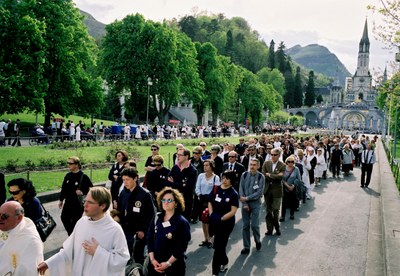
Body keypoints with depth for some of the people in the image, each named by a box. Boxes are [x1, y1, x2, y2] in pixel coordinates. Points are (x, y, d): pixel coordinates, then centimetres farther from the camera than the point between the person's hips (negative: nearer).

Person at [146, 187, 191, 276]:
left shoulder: (182, 222, -11)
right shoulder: (156, 218, 3)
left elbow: (181, 247, -14)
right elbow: (149, 239, 3)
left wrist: (168, 263, -17)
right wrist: (152, 259, -6)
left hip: (174, 265, -4)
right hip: (155, 263, 4)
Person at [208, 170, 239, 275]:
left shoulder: (233, 194, -11)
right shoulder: (216, 189, 0)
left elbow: (233, 211, -15)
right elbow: (210, 202, 7)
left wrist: (221, 219, -18)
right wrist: (211, 215, -6)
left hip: (226, 223, -4)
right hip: (215, 222, 4)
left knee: (218, 246, 0)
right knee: (220, 245, 20)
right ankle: (224, 261, 45)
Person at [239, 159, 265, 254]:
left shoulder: (261, 177, -7)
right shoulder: (244, 175, 1)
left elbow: (259, 192, -12)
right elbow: (241, 189, -1)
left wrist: (247, 198, -15)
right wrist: (244, 203, -8)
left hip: (255, 204, -2)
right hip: (245, 203, 2)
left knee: (254, 225, -5)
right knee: (245, 226, 6)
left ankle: (257, 241, 25)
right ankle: (246, 247, 17)